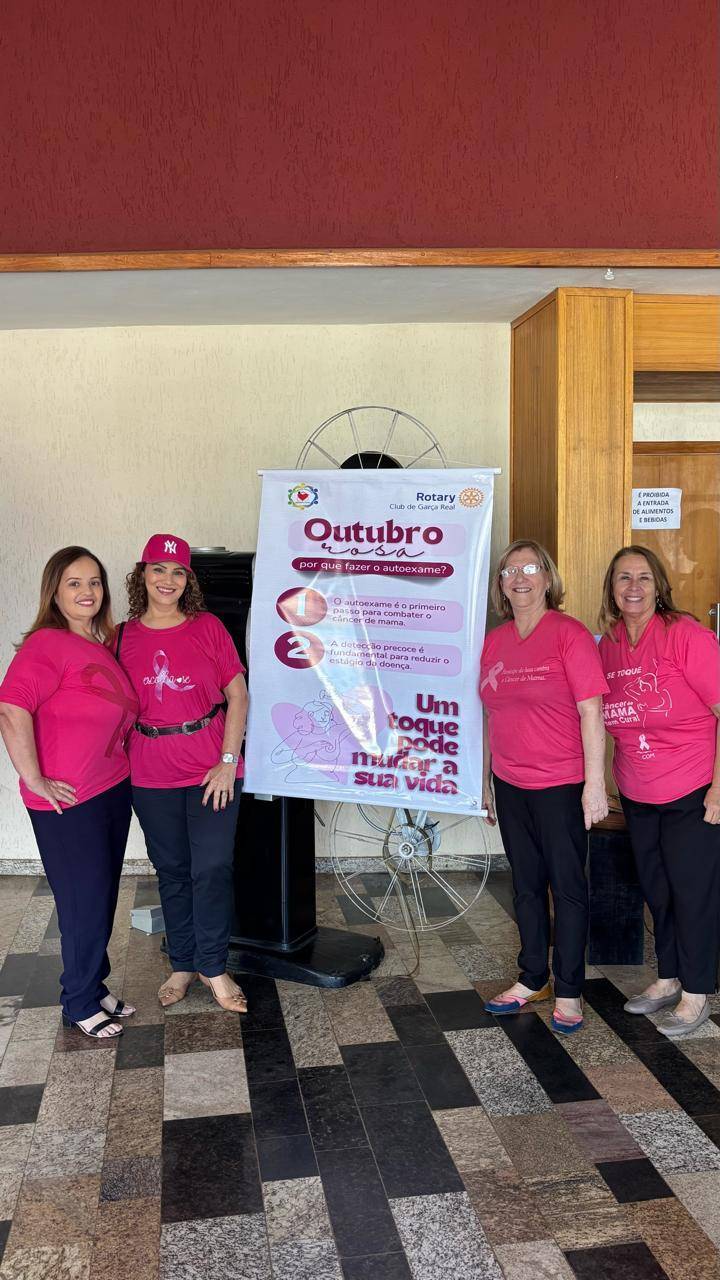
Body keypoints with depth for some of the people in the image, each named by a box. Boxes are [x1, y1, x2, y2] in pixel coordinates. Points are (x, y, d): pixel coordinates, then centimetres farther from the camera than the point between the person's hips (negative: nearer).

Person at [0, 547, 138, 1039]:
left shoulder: (102, 647, 10)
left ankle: (95, 986, 35)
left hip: (113, 790, 8)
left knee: (103, 898, 17)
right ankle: (80, 1005, 23)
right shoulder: (47, 644, -16)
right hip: (68, 801, -8)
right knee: (85, 903, 4)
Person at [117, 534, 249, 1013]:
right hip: (152, 776, 2)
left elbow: (238, 695, -4)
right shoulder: (124, 637, 2)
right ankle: (183, 964, 30)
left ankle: (214, 967, 18)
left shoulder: (208, 627, -4)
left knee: (212, 869, 0)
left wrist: (227, 762, -10)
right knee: (172, 871, 13)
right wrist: (124, 762, -1)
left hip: (212, 772, -2)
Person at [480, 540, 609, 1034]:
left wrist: (595, 782, -16)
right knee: (526, 884, 15)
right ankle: (532, 979, 30)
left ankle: (568, 992, 19)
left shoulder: (569, 633, -10)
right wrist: (486, 779, 15)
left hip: (561, 785, -5)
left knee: (567, 885, 5)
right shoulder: (494, 641, 7)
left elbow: (591, 710, -13)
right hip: (510, 784, 6)